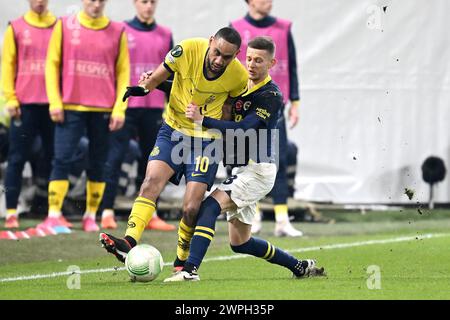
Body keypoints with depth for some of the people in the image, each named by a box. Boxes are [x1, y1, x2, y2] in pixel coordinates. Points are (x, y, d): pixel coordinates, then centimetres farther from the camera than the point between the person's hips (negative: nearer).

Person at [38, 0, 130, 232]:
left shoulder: (118, 32, 4)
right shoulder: (64, 26, 4)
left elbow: (123, 72, 6)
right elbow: (52, 64, 5)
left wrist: (119, 109, -2)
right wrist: (55, 102, -3)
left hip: (104, 110, 1)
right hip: (70, 108, -1)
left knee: (98, 165, 4)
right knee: (62, 160, -8)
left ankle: (91, 216, 12)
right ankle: (53, 215, -8)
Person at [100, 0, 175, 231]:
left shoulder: (165, 36, 11)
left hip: (154, 107, 4)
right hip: (126, 106, -4)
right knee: (115, 156, -8)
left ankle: (149, 214, 11)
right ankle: (107, 212, -8)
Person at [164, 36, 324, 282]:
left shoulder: (271, 96, -12)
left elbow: (241, 130, -23)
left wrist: (202, 120, -30)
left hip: (258, 168, -9)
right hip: (241, 169, 9)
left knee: (210, 206, -25)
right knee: (239, 243, 11)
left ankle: (190, 269, -35)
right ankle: (301, 267, 25)